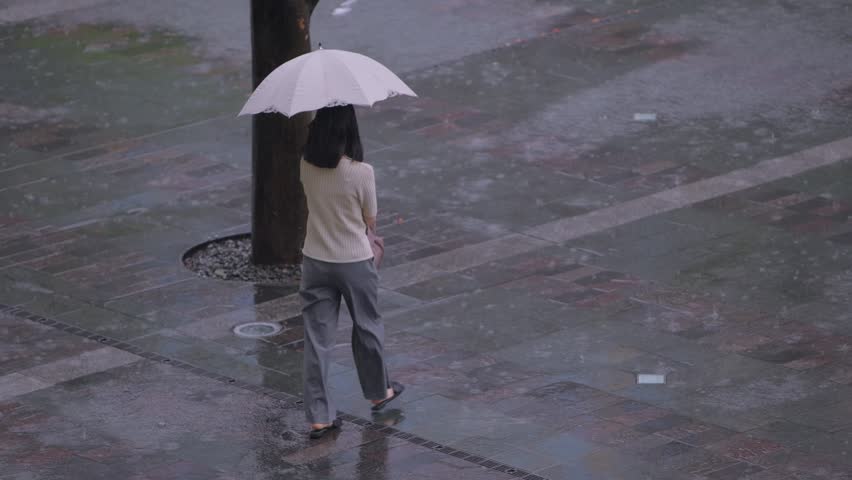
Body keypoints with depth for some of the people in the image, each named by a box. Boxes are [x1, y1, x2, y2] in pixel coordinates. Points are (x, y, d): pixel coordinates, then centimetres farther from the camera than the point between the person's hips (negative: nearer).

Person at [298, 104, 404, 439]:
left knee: (317, 337, 8)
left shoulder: (306, 166, -10)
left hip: (315, 261, 3)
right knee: (367, 327, 21)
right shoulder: (361, 173, -21)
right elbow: (371, 220, -8)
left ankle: (319, 416, 8)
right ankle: (378, 392, 41)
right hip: (354, 261, -3)